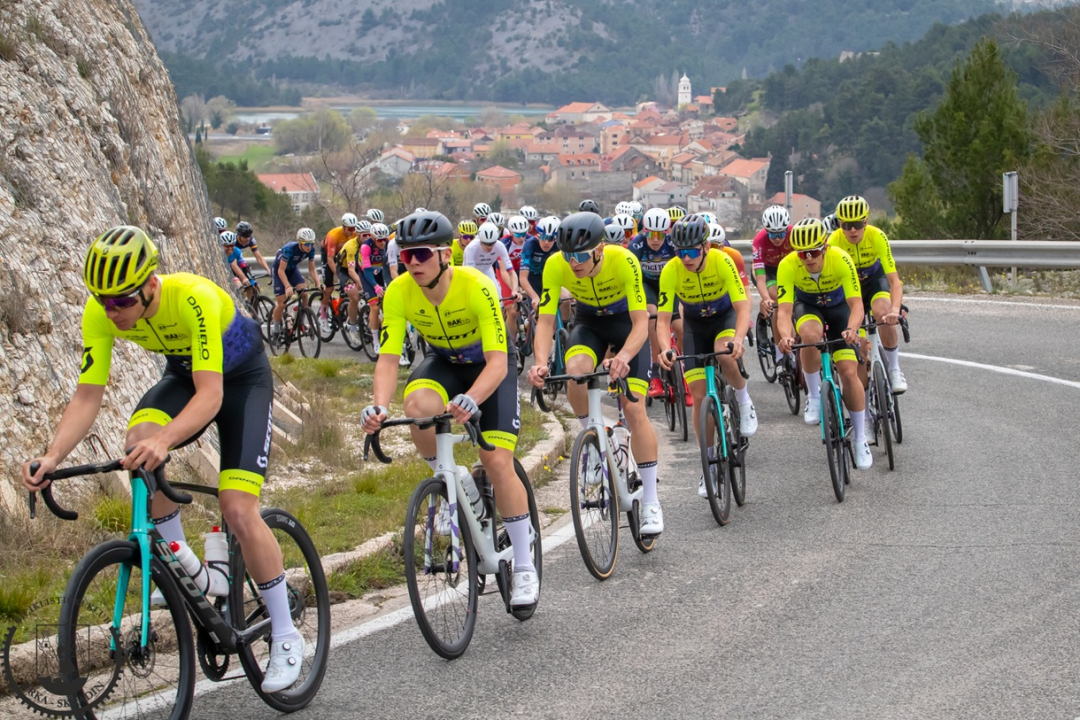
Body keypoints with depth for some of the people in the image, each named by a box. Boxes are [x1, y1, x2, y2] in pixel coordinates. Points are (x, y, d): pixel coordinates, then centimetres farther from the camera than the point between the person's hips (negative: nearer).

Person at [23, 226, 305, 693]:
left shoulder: (193, 298, -39)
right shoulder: (101, 312, -23)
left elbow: (211, 394, -43)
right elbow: (88, 396, -21)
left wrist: (166, 439, -60)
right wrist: (52, 457, -37)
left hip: (241, 377, -5)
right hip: (184, 374, 5)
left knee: (238, 510, -17)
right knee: (139, 441, -29)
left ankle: (285, 637, 0)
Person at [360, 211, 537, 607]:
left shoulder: (476, 288, -33)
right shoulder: (399, 293, -23)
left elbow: (497, 363, -37)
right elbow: (388, 358, -24)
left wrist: (470, 400, -56)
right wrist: (379, 406, -43)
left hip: (489, 364, -3)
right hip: (442, 362, 3)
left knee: (497, 462, -15)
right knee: (418, 405, -33)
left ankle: (524, 566, -1)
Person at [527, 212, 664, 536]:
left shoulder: (624, 261, -34)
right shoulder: (555, 266, -27)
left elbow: (640, 324, -35)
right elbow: (545, 320, -27)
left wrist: (624, 357, -54)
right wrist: (540, 362, -46)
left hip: (627, 322, -2)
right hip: (589, 322, 2)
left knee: (634, 409, -13)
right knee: (575, 369, -32)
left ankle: (651, 502, -5)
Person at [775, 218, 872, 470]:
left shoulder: (841, 259, -33)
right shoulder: (788, 266, -31)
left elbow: (856, 304, -35)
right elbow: (784, 310, -36)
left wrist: (852, 329, -56)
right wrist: (786, 336, -57)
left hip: (838, 307, 0)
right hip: (807, 306, 0)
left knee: (849, 372, -11)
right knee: (811, 334, -37)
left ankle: (860, 439, 6)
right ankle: (814, 397, -16)